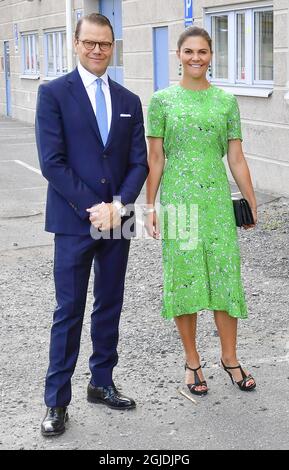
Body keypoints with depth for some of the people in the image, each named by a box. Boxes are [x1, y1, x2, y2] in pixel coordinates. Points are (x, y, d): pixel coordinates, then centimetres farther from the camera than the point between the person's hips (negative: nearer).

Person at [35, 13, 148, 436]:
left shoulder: (129, 101, 9)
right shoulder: (54, 94, -3)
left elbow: (139, 163, 6)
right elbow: (52, 162, -11)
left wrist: (118, 205, -10)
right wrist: (93, 208, -15)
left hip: (117, 219, 4)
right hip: (74, 221, -4)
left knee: (110, 306, 13)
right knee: (69, 311, 1)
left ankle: (102, 383, 28)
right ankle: (57, 401, 12)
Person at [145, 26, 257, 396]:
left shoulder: (226, 101, 6)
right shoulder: (162, 100, 2)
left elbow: (236, 158, 7)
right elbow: (155, 158, 1)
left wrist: (251, 202, 6)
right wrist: (150, 205, -3)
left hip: (217, 197, 2)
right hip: (177, 197, -1)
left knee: (225, 274, 2)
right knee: (184, 276, 4)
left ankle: (229, 356, 20)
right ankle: (192, 360, 18)